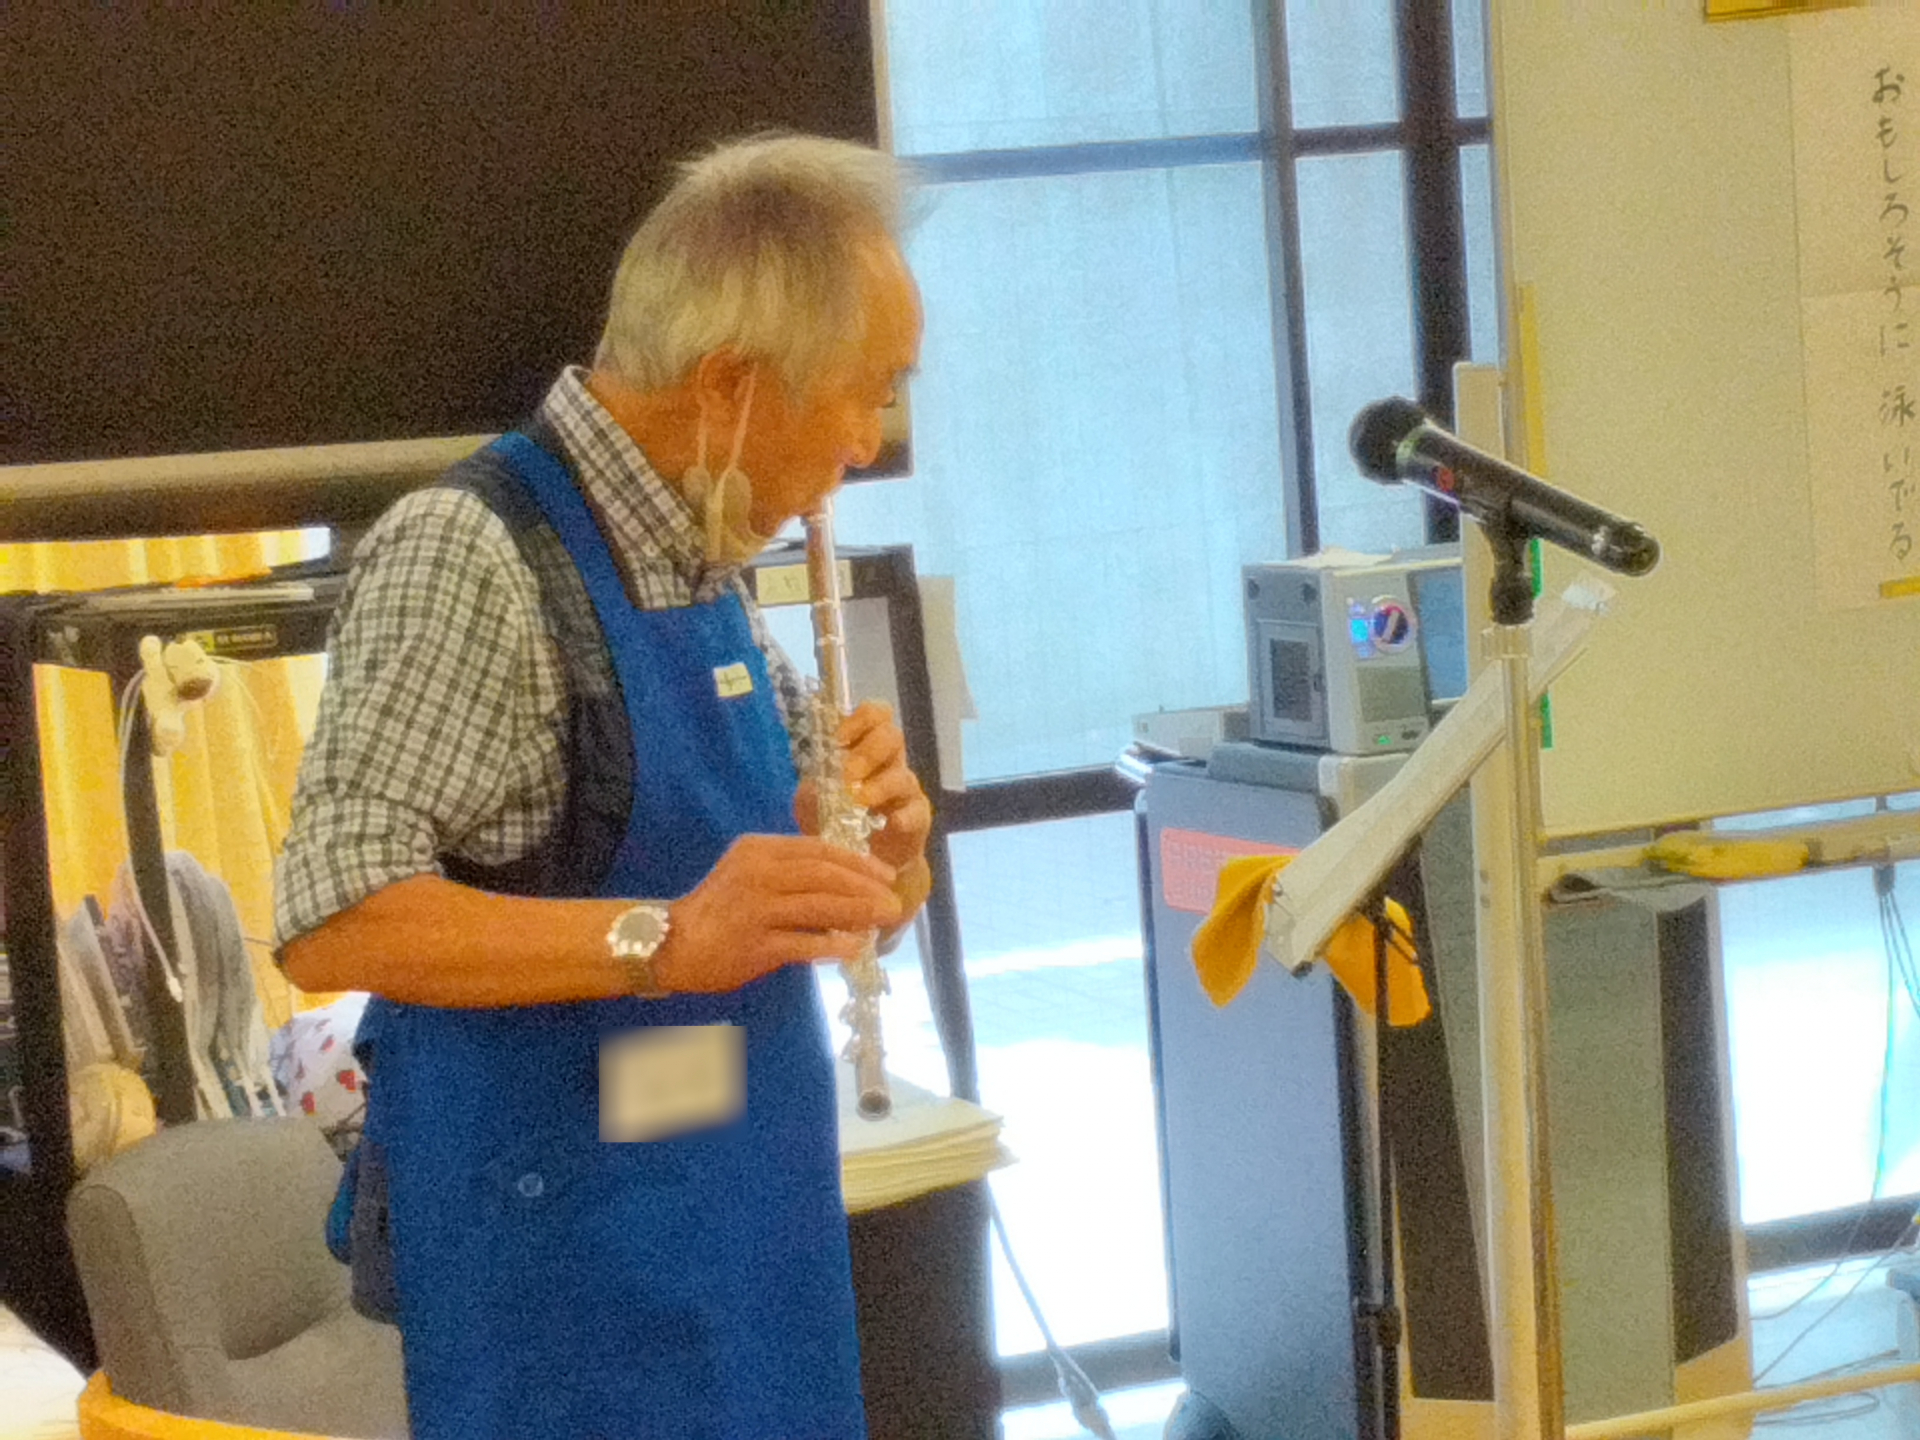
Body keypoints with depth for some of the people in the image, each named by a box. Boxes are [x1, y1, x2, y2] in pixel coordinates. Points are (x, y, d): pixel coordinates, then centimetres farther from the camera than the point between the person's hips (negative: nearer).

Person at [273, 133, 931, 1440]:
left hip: (754, 1223, 8)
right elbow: (333, 924, -23)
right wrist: (661, 939, -32)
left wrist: (879, 831, -4)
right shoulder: (469, 554, -16)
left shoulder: (707, 560, 10)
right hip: (566, 1259, -8)